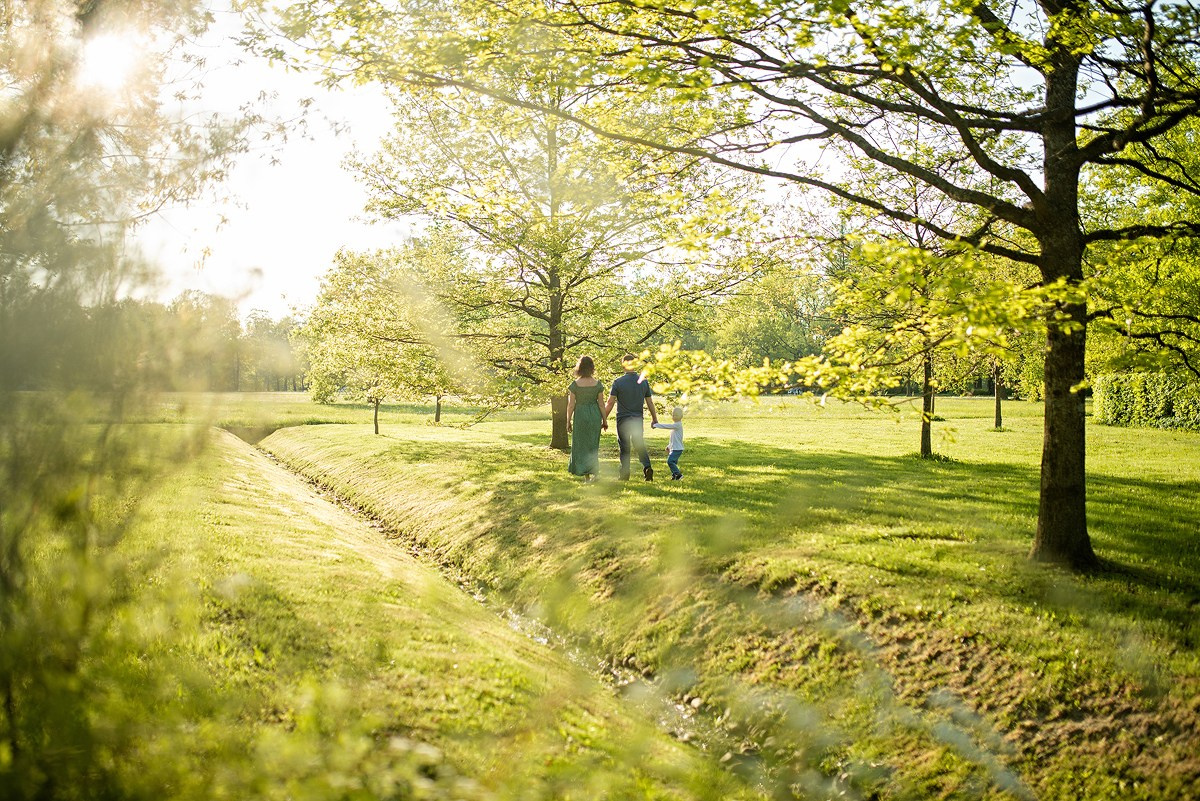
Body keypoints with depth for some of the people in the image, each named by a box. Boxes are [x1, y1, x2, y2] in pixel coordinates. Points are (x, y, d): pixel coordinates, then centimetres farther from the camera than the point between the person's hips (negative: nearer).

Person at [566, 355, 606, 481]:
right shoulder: (597, 384, -4)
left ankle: (586, 475, 6)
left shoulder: (575, 384, -10)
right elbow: (601, 403, -1)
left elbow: (571, 405, -8)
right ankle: (595, 471, 9)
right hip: (595, 414, 2)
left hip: (580, 415, -2)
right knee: (593, 444, 16)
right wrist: (604, 420, 8)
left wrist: (568, 421, 1)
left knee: (581, 444, 8)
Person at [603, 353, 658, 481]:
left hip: (623, 420, -2)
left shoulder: (618, 382, -9)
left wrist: (604, 419, -1)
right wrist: (654, 419, 17)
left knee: (624, 447, 6)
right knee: (640, 445, 12)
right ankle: (647, 466, -9)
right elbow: (650, 403, 5)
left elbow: (610, 403, -9)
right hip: (638, 419, 2)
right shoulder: (644, 382, 0)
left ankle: (625, 474, 9)